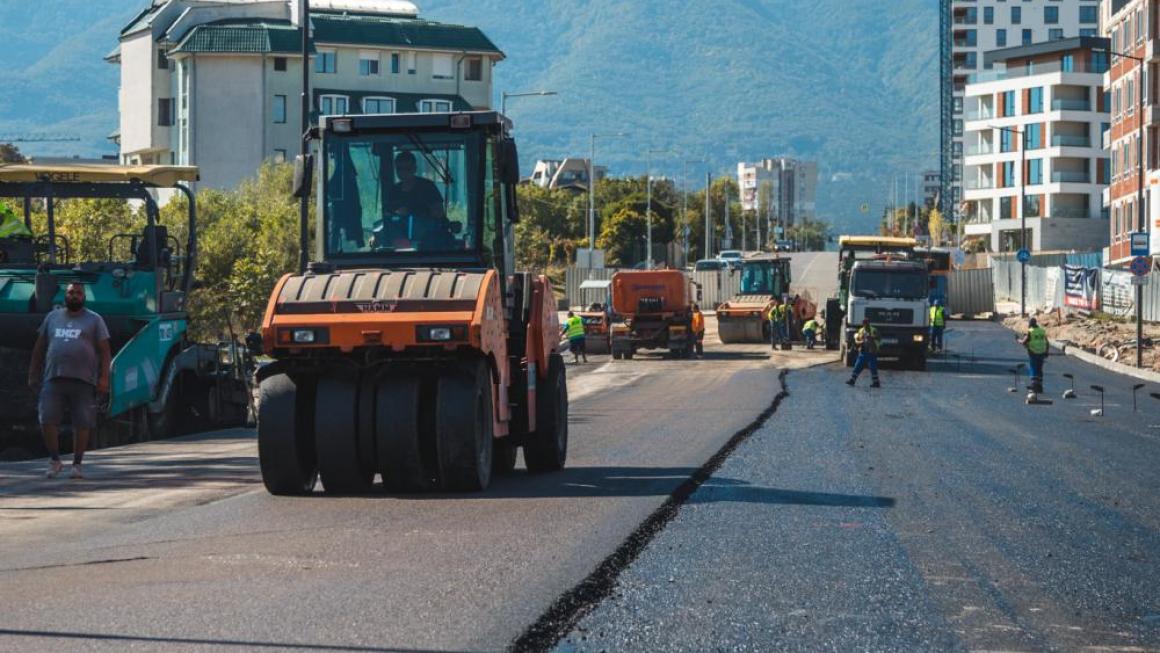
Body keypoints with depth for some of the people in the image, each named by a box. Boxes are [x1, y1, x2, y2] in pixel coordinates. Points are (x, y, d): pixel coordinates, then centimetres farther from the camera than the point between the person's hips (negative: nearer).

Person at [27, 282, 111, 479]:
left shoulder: (94, 320, 8)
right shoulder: (52, 317, 16)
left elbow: (105, 351, 3)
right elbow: (39, 348, 20)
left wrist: (104, 377, -8)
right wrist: (33, 374, 14)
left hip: (83, 381, -2)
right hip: (53, 379, 2)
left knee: (82, 424, -1)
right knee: (48, 420, -6)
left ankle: (77, 464, 9)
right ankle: (55, 461, 7)